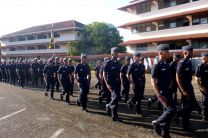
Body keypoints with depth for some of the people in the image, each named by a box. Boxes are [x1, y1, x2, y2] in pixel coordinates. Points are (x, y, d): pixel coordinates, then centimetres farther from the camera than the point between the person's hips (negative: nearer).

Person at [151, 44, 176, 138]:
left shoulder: (166, 64, 10)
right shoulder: (156, 66, -15)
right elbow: (153, 81, -19)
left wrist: (169, 90, 19)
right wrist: (159, 95, -23)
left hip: (168, 91, 9)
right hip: (161, 91, -8)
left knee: (167, 111, 12)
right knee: (171, 110, -11)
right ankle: (157, 123, 10)